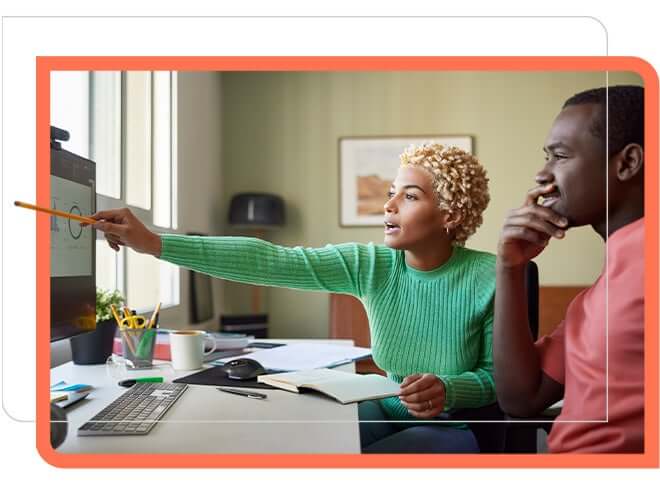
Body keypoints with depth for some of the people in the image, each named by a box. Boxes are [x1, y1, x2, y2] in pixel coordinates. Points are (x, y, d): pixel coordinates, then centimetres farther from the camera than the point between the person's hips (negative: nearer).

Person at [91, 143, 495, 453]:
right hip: (386, 410, 4)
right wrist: (155, 244, -25)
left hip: (457, 426, -4)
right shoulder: (371, 266, -10)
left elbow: (496, 376, -8)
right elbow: (270, 261, -19)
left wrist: (448, 390, -32)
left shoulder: (490, 277, -18)